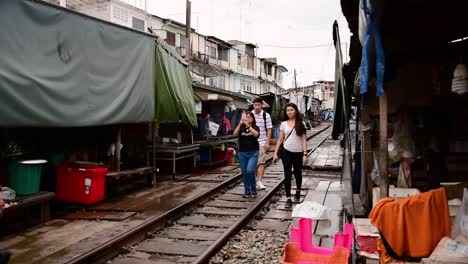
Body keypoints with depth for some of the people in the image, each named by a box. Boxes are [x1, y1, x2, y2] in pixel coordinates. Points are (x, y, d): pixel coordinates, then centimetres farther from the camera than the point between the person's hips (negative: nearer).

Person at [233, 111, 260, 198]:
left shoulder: (255, 127, 3)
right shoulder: (241, 128, 8)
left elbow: (256, 134, -18)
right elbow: (235, 134, -10)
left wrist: (248, 126, -20)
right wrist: (240, 124, -18)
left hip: (253, 153, -3)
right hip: (242, 153, 3)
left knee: (250, 171, -18)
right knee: (244, 173, 6)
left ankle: (253, 189, 2)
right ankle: (247, 191, 19)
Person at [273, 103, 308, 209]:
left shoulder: (301, 124, -1)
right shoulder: (283, 124, 4)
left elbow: (304, 140, -3)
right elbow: (280, 140, 7)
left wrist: (305, 154, -11)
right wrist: (275, 153, 1)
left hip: (298, 153, 0)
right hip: (286, 152, 1)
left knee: (298, 174, 15)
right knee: (287, 175, 0)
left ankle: (298, 191, 41)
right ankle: (288, 198, 5)